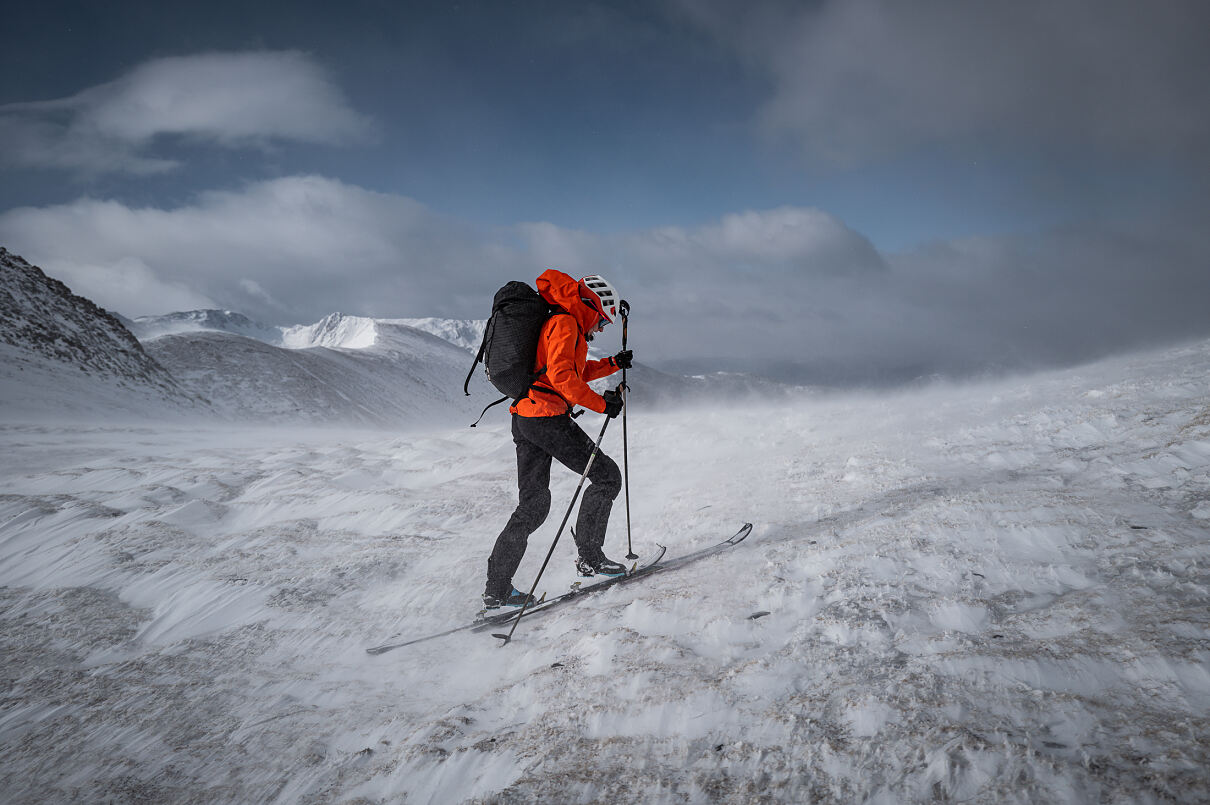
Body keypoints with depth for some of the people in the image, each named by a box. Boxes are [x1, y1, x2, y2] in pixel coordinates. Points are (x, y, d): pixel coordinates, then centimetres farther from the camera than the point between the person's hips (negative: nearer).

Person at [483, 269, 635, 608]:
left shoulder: (557, 322, 23)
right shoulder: (565, 323, -8)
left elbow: (577, 371, 33)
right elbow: (562, 376, -20)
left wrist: (613, 364, 26)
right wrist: (602, 404, -16)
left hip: (524, 419, 10)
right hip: (547, 417, -10)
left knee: (533, 505, 11)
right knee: (606, 476, 2)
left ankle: (497, 588, 11)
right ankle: (589, 556, 5)